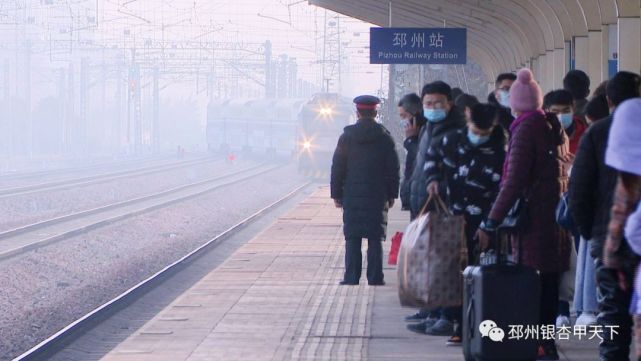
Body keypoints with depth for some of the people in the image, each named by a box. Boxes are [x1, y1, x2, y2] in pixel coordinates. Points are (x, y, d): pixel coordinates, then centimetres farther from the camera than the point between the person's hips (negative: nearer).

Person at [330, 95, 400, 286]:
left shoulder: (347, 137, 0)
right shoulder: (384, 137, 0)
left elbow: (337, 168, 1)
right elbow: (393, 169, 2)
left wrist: (336, 194, 7)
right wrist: (391, 195, 9)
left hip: (352, 197, 0)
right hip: (377, 197, 0)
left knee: (352, 240, 2)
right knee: (375, 240, 3)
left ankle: (352, 277, 0)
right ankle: (375, 278, 1)